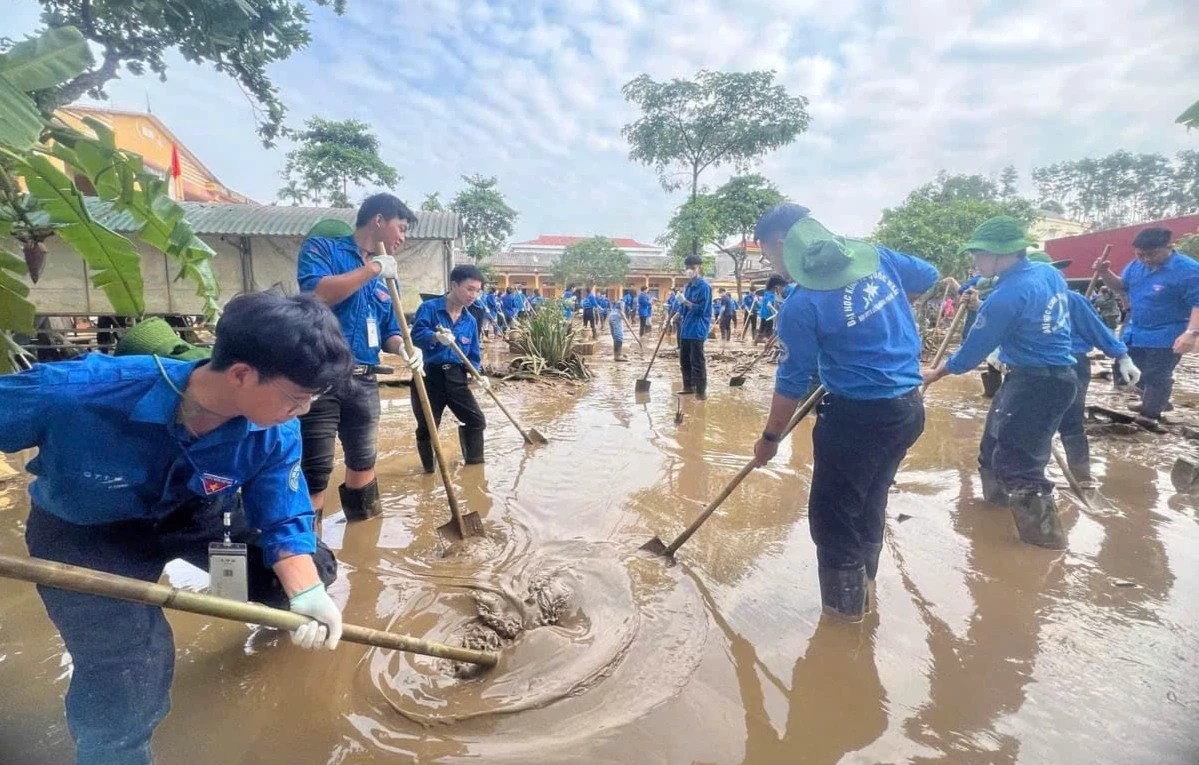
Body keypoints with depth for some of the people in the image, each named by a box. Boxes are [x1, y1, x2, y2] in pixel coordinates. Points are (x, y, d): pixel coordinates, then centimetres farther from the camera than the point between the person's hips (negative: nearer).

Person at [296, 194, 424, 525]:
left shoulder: (385, 276, 16)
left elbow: (389, 330, 18)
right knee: (315, 471, -4)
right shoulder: (321, 247, -1)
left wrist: (404, 348, -5)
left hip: (364, 382, 7)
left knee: (364, 461, 19)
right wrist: (372, 268, -13)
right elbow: (316, 294, -21)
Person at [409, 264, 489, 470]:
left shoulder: (470, 321, 10)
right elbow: (416, 335, -21)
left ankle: (475, 463, 24)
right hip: (429, 376, -5)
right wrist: (436, 337, -40)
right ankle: (430, 470, 22)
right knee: (427, 427, 3)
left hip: (456, 378, 5)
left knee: (476, 420, 6)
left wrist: (477, 375, -8)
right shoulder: (429, 308, -7)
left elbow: (473, 355, 11)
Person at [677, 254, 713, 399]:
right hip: (685, 329, 8)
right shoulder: (687, 286, 13)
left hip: (697, 330, -8)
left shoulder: (704, 287, -12)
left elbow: (702, 309, -18)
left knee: (697, 362, -6)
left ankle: (701, 391, 1)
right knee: (684, 360, 15)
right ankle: (688, 386, 28)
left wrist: (686, 302, -24)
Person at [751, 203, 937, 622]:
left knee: (832, 514, 7)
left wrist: (770, 437, 1)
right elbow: (928, 278, 19)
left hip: (859, 415, -8)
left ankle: (844, 611, 20)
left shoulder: (801, 306, -18)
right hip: (908, 405, 9)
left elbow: (793, 383, -12)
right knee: (870, 498, 25)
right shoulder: (874, 254, 1)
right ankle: (863, 580, 45)